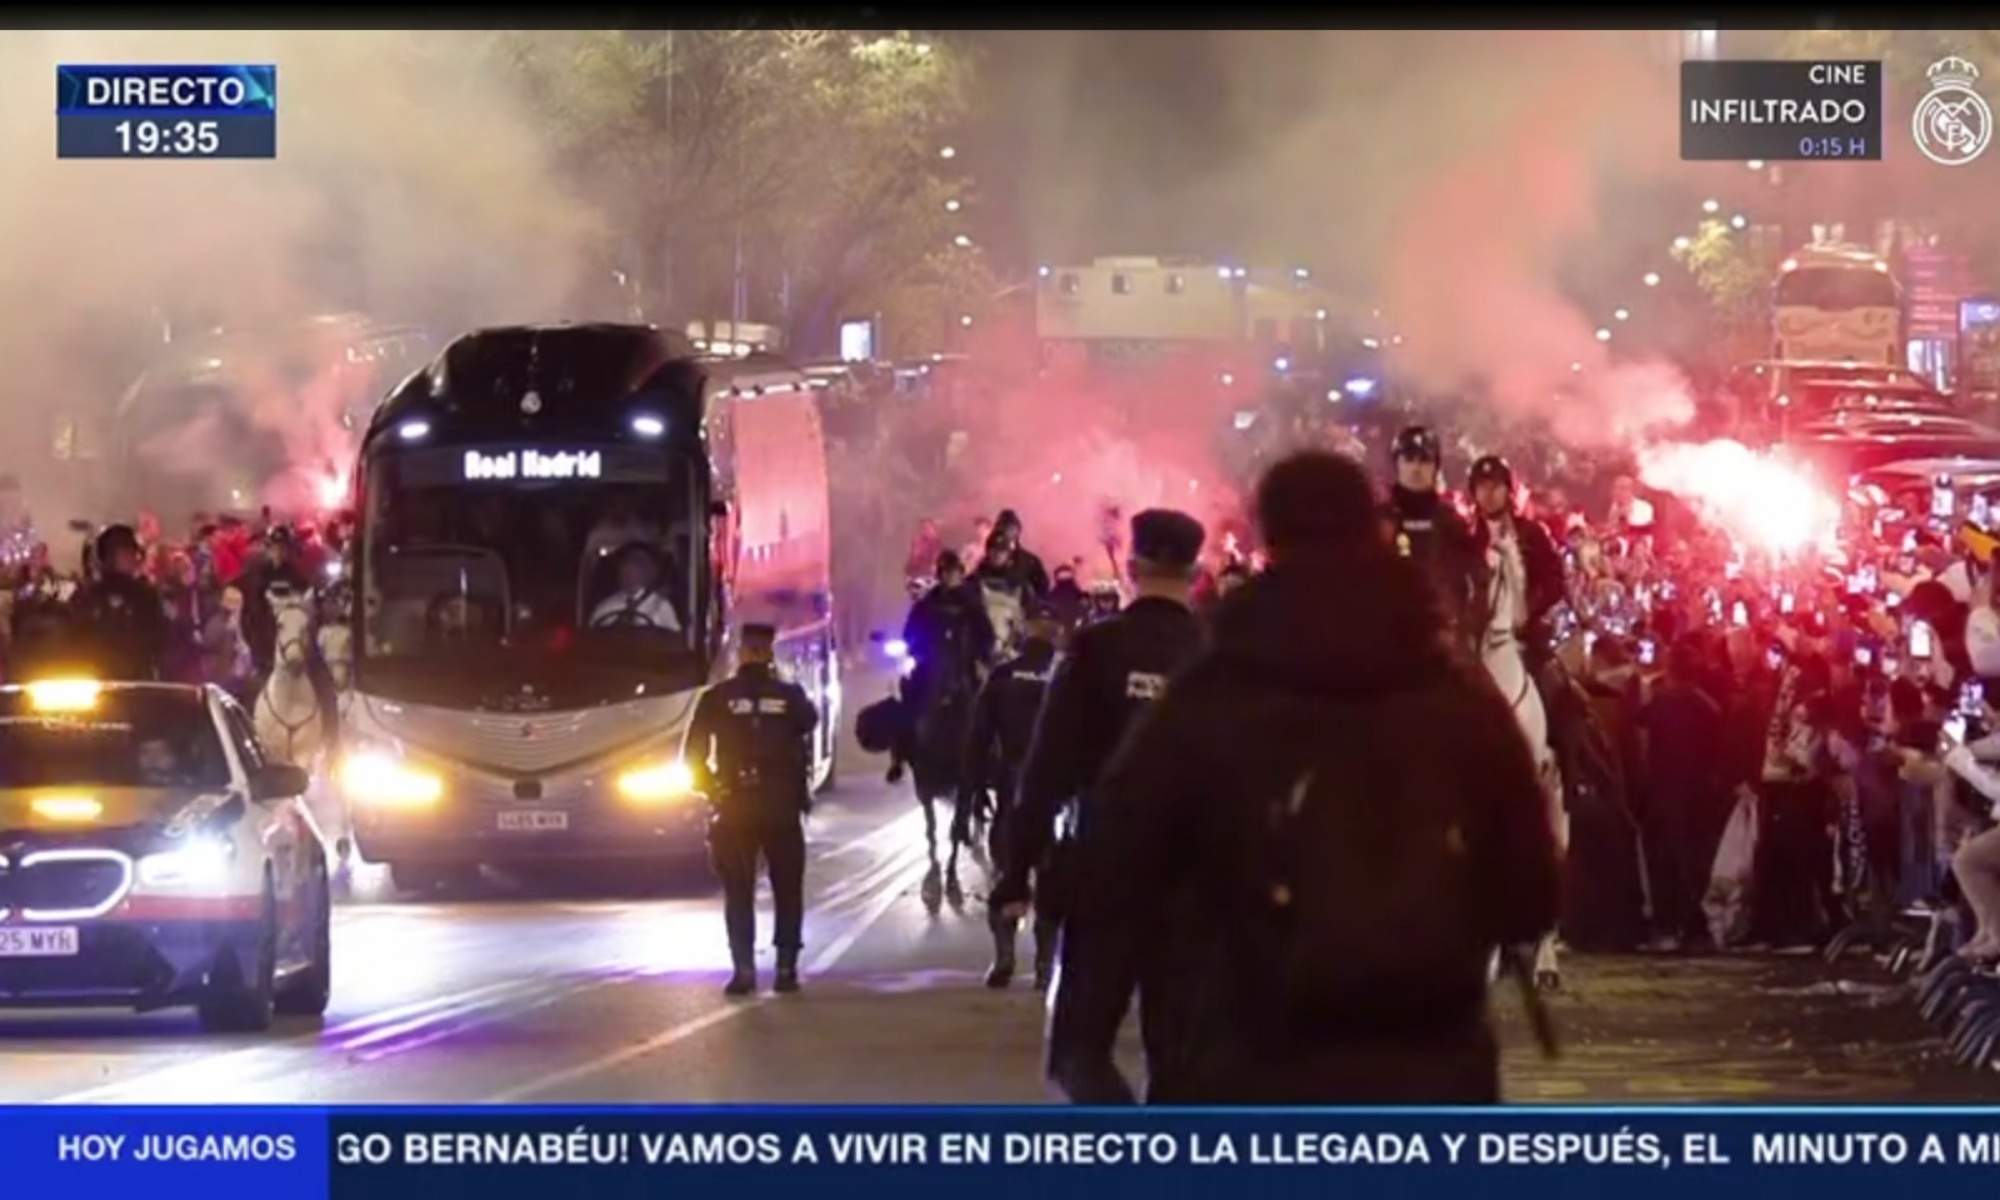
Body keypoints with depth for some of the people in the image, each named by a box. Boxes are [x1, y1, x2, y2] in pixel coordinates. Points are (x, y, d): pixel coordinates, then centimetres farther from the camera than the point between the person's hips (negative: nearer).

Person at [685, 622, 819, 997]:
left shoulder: (718, 698, -3)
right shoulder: (790, 696, 1)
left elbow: (694, 754, -4)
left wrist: (711, 788, 8)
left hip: (734, 807, -1)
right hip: (782, 807, 1)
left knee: (738, 892, 5)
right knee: (787, 890, 11)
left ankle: (744, 969, -6)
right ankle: (786, 967, 4)